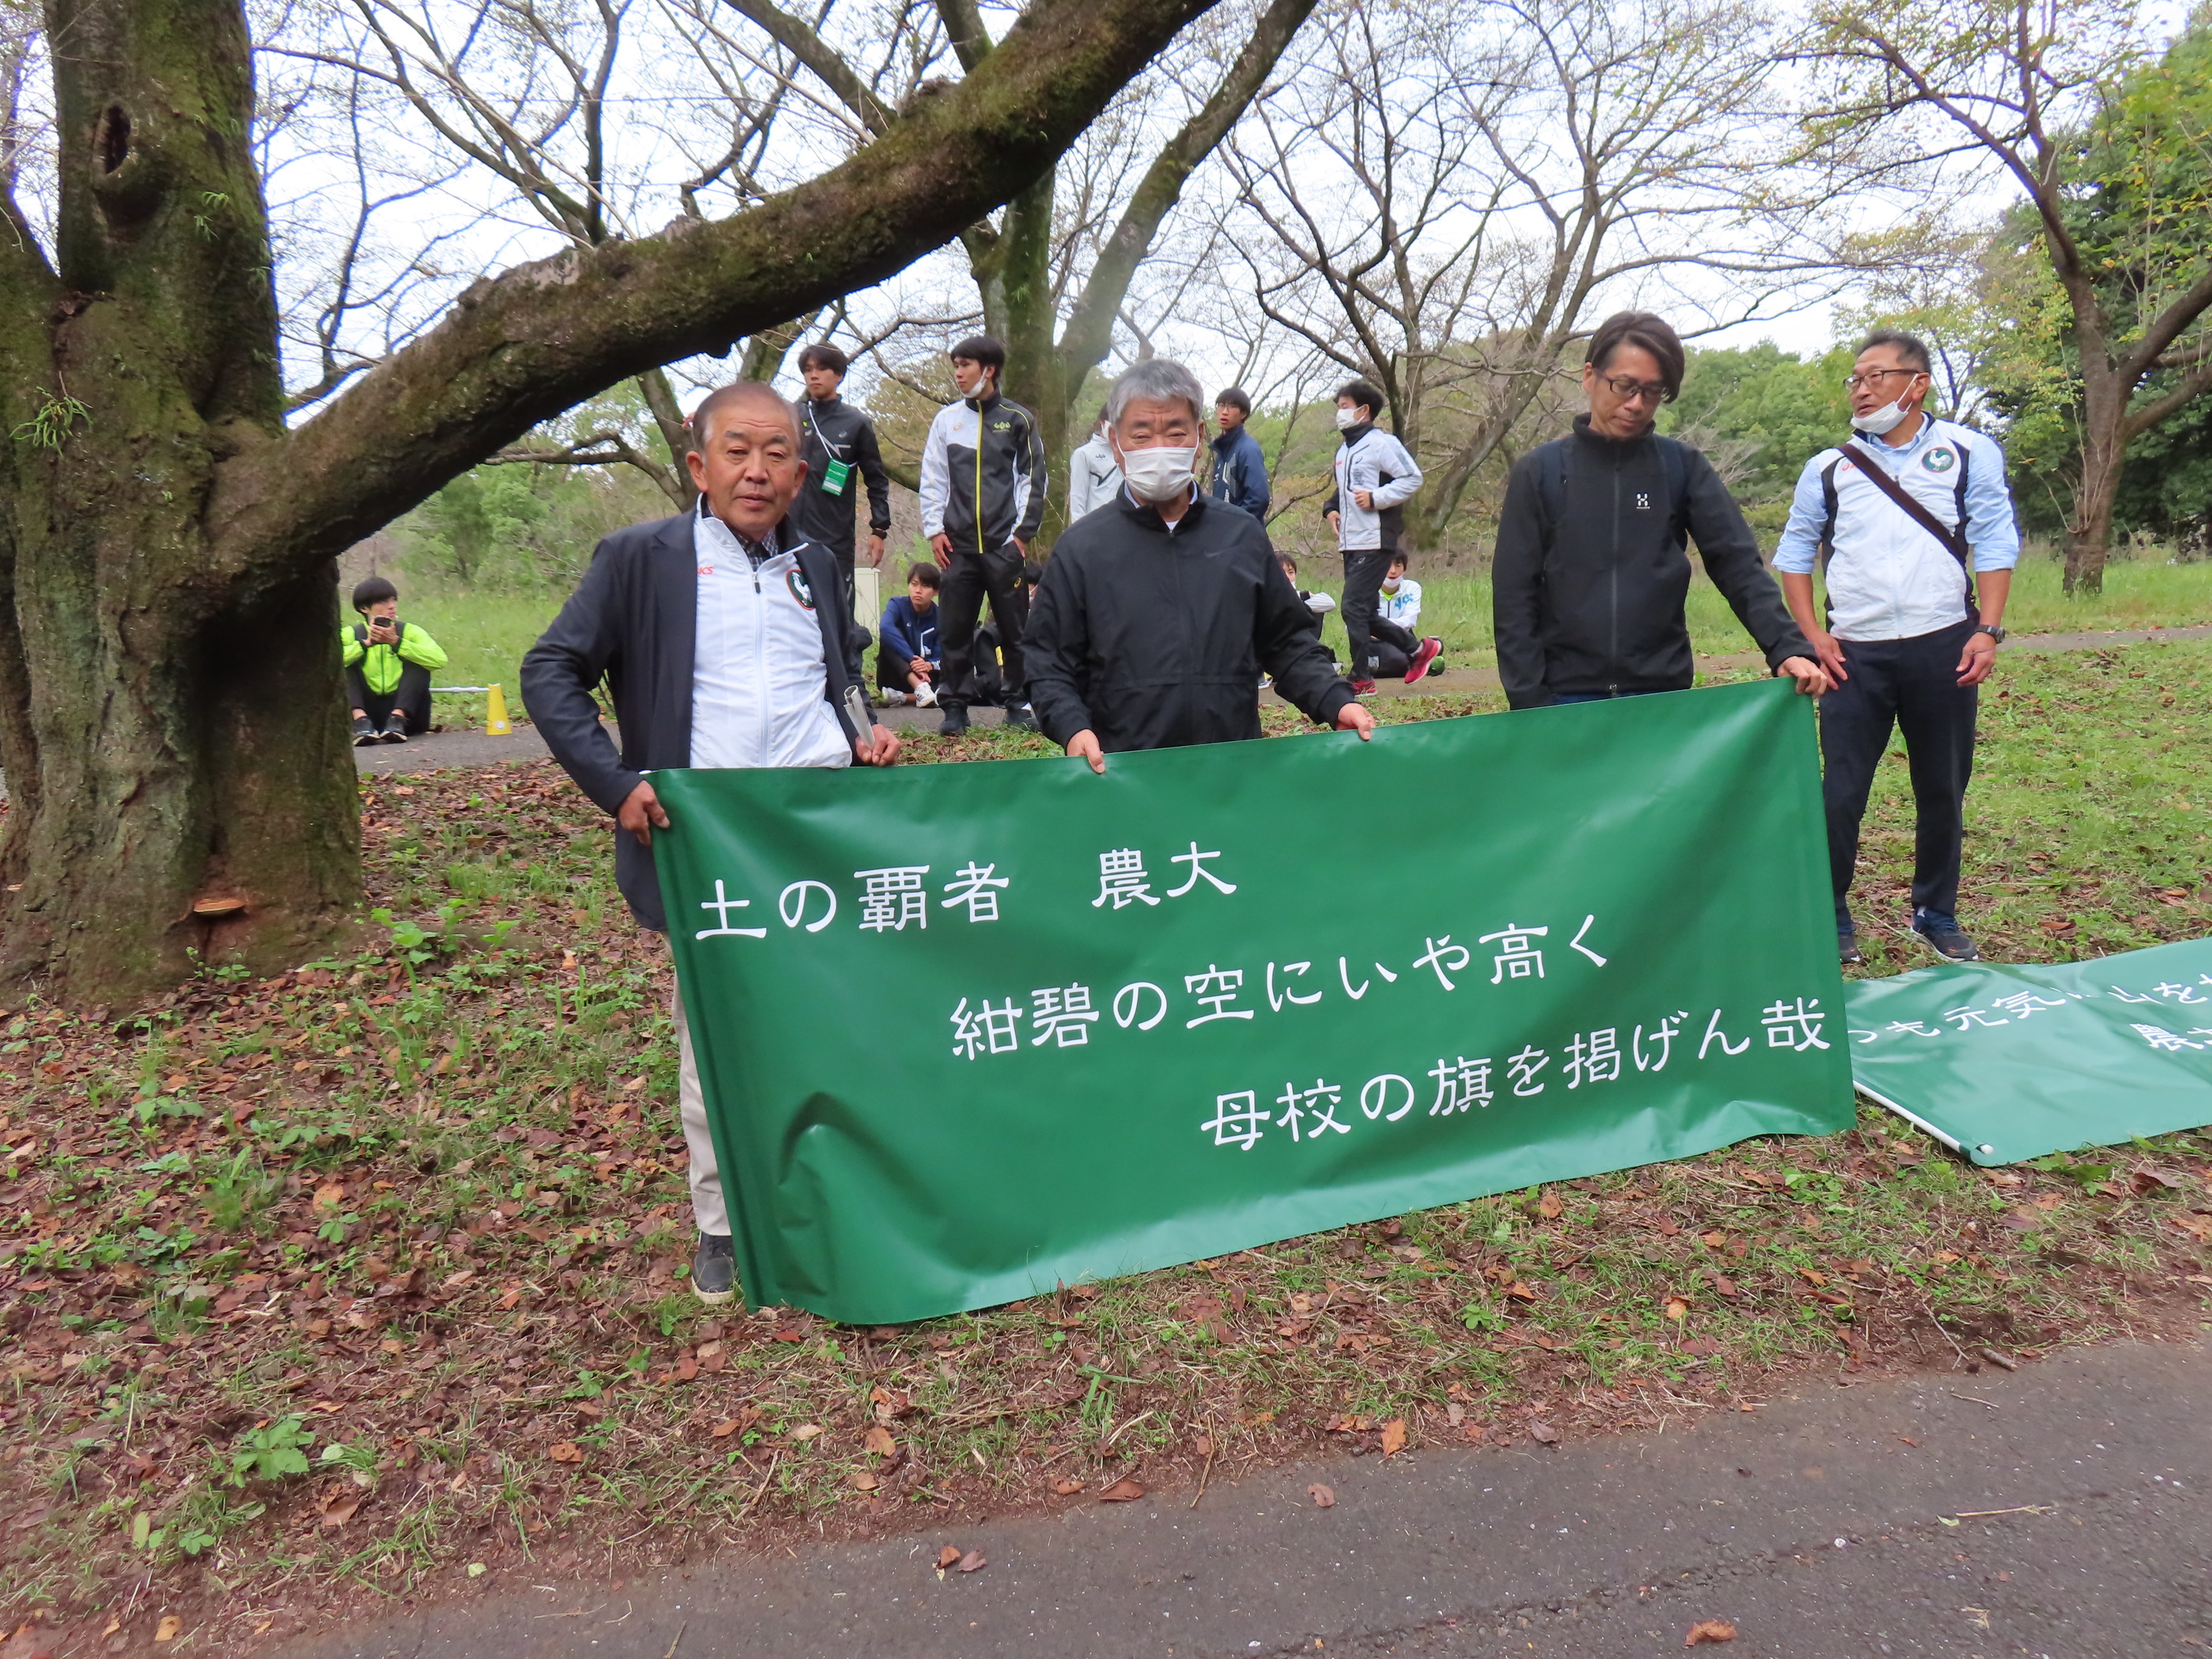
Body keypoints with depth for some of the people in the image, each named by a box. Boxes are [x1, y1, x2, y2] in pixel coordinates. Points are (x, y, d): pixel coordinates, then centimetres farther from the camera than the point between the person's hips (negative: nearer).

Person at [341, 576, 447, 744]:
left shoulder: (410, 631, 2)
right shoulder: (350, 634, 4)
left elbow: (440, 659, -19)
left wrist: (396, 642, -22)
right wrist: (366, 644, -21)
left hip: (407, 710, -1)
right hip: (367, 710, 1)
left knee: (417, 661, -18)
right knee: (345, 663, -15)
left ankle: (398, 719, -33)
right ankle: (361, 721, -35)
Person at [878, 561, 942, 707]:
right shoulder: (898, 604, -12)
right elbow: (885, 628, -34)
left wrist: (929, 665, -37)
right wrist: (912, 659, -42)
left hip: (926, 677, 1)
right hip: (894, 677, -1)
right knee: (889, 638, -29)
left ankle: (902, 697, -34)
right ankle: (920, 689, -43)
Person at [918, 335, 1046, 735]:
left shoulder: (1018, 419, 5)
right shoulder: (947, 419, 10)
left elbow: (1033, 479, 5)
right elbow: (932, 480, 11)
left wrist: (1023, 531, -1)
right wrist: (934, 530, 2)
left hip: (1005, 545, -2)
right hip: (958, 545, 2)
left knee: (1014, 628, 2)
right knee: (955, 630, 1)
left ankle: (1018, 704, 12)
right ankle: (955, 705, 9)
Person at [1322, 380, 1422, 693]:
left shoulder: (1382, 443, -8)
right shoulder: (1344, 449, 19)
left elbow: (1413, 478, -11)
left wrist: (1376, 498, -18)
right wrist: (1331, 508, 12)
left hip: (1374, 541, -9)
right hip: (1351, 542, 9)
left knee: (1354, 607, -13)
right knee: (1365, 610, 12)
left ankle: (1362, 678, -7)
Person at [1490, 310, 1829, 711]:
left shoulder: (1683, 468, 6)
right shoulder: (1539, 471, 3)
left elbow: (1738, 564, 0)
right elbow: (1513, 596, 1)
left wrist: (1787, 647, -15)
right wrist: (1530, 704, -7)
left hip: (1665, 695, 1)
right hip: (1567, 700, -1)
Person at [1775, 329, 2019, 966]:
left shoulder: (1967, 452, 6)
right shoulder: (1828, 468, 8)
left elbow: (1995, 544, 2)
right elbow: (1794, 554, 12)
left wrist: (1988, 631, -8)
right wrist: (1811, 635, 0)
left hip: (1943, 650, 0)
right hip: (1854, 655, 0)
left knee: (1943, 791, 10)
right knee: (1841, 793, -2)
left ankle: (1937, 914, 24)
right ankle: (1830, 916, 10)